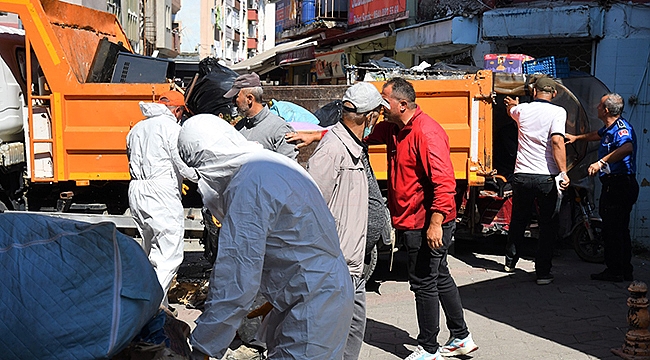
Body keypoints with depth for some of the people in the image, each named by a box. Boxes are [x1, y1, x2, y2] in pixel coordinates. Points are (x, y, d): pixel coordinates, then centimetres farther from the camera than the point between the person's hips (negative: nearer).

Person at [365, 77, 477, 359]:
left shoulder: (426, 133, -22)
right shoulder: (394, 129, 8)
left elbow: (444, 182, -26)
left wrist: (436, 223, -29)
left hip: (426, 225, -10)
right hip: (412, 222, 10)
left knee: (424, 284, 2)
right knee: (439, 278, 19)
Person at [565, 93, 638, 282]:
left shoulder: (621, 127, -17)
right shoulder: (609, 128, 16)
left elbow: (627, 147, -38)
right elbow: (596, 135, 40)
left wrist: (601, 162, -40)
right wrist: (577, 137, 53)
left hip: (619, 184, -11)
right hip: (613, 185, 11)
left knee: (612, 229, -7)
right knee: (620, 229, 14)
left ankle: (615, 271, -1)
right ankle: (625, 271, 21)